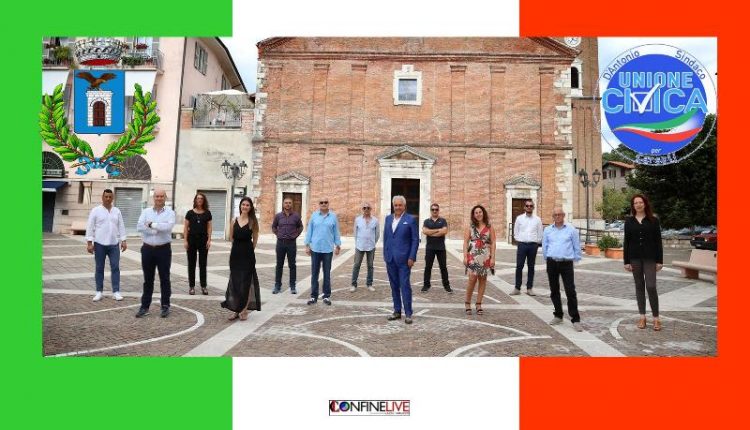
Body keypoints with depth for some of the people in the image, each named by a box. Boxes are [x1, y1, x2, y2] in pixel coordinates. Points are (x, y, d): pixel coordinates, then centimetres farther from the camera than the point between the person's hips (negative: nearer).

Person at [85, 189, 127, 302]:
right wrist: (89, 243, -8)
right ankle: (99, 291, 15)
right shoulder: (96, 210, 0)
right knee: (99, 268, 6)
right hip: (99, 244, -2)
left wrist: (123, 241, 3)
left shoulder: (117, 211, 9)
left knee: (115, 267, 0)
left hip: (114, 244, 2)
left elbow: (121, 227, 10)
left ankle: (116, 291, 5)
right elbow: (90, 227, -2)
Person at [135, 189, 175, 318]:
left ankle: (165, 306, 15)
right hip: (147, 249, 2)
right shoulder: (146, 211, 7)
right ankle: (145, 306, 18)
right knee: (148, 279, 10)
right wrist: (159, 229, -15)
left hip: (163, 249, -2)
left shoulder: (170, 212, -1)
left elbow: (168, 226, -20)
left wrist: (151, 224, -11)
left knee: (164, 278, 5)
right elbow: (140, 226, -9)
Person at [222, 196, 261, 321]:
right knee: (235, 282, 8)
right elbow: (231, 237, 12)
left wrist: (249, 250, 4)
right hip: (235, 254, 4)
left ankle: (244, 311, 9)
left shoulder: (252, 221, -3)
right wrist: (238, 247, 6)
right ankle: (236, 310, 18)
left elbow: (255, 239, 0)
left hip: (247, 255, -4)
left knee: (246, 282, 1)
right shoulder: (235, 220, 7)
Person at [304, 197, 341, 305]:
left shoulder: (333, 216, 1)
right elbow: (309, 231, 4)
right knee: (315, 273, 6)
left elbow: (336, 232, 5)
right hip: (315, 248, 0)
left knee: (327, 273, 7)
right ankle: (313, 296, 14)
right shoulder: (314, 215, 2)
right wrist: (307, 245, 1)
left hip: (328, 249, 0)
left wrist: (338, 246, 3)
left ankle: (326, 296, 15)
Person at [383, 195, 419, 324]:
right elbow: (385, 237, 14)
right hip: (390, 258, 5)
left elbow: (415, 240, -5)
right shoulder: (388, 218, 11)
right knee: (394, 286, 11)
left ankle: (408, 313, 5)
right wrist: (385, 254, 9)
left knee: (405, 285, -3)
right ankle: (397, 311, 20)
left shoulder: (410, 220, -4)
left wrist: (412, 257, -11)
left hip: (403, 259, -5)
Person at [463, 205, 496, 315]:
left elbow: (493, 243, 3)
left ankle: (479, 304, 15)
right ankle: (467, 303, 8)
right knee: (472, 279, -8)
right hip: (473, 257, -1)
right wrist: (465, 257, -6)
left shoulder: (489, 228, 6)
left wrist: (493, 257, -4)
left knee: (482, 280, 5)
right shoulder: (470, 228, 6)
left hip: (485, 257, 1)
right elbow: (465, 242, 3)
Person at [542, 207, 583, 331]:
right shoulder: (548, 230, 8)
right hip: (552, 263, 3)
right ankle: (558, 316, 23)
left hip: (566, 263, -3)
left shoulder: (571, 230, 1)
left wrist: (576, 259, 8)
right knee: (554, 291, 10)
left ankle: (575, 320, 0)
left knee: (571, 292, -6)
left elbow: (577, 247, 7)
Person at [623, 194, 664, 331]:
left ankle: (656, 318, 3)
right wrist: (626, 261, 0)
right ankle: (642, 317, 16)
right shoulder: (629, 221, 5)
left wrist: (660, 260, -4)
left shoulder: (653, 220, 2)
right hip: (635, 258, 2)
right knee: (639, 286, 8)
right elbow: (626, 242, 5)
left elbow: (658, 241, 0)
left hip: (650, 258, -2)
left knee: (651, 287, -9)